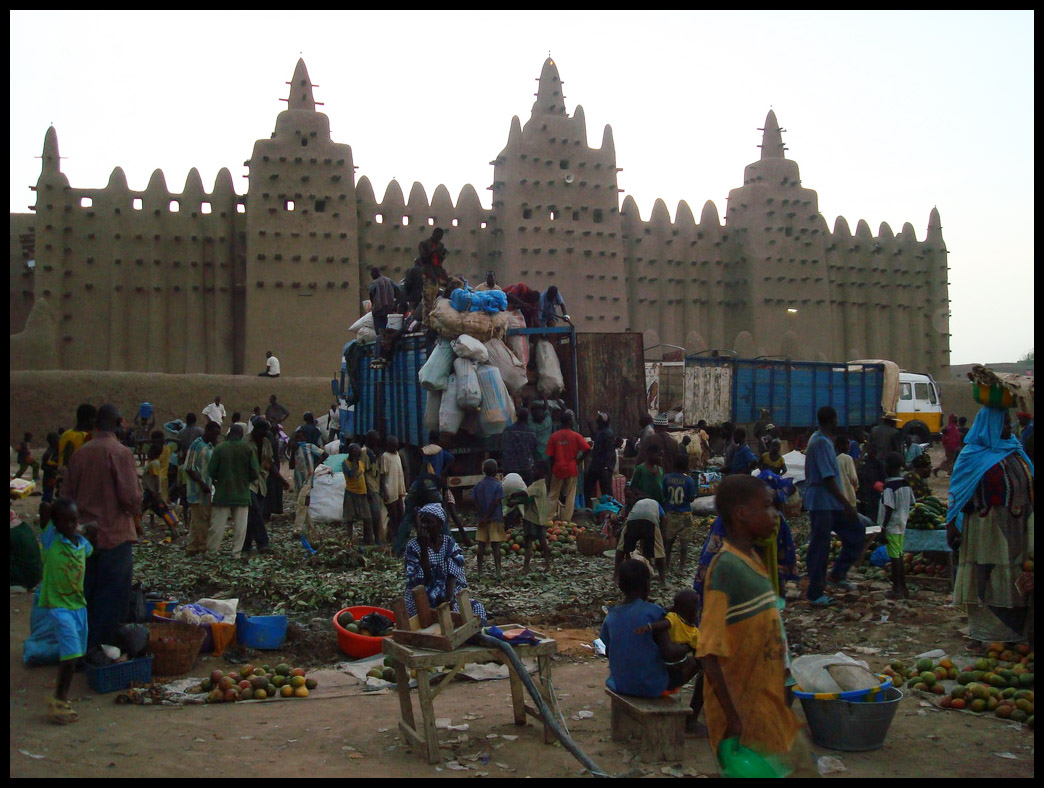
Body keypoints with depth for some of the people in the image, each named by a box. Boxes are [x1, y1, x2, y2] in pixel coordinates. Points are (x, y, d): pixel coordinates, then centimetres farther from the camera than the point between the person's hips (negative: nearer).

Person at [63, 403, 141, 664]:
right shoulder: (121, 453, -14)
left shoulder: (80, 453, 4)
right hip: (115, 532, -6)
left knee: (87, 591, 15)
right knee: (113, 593, 3)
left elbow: (67, 493, 10)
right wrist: (136, 516, 2)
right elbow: (130, 494, -17)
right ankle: (98, 645, 3)